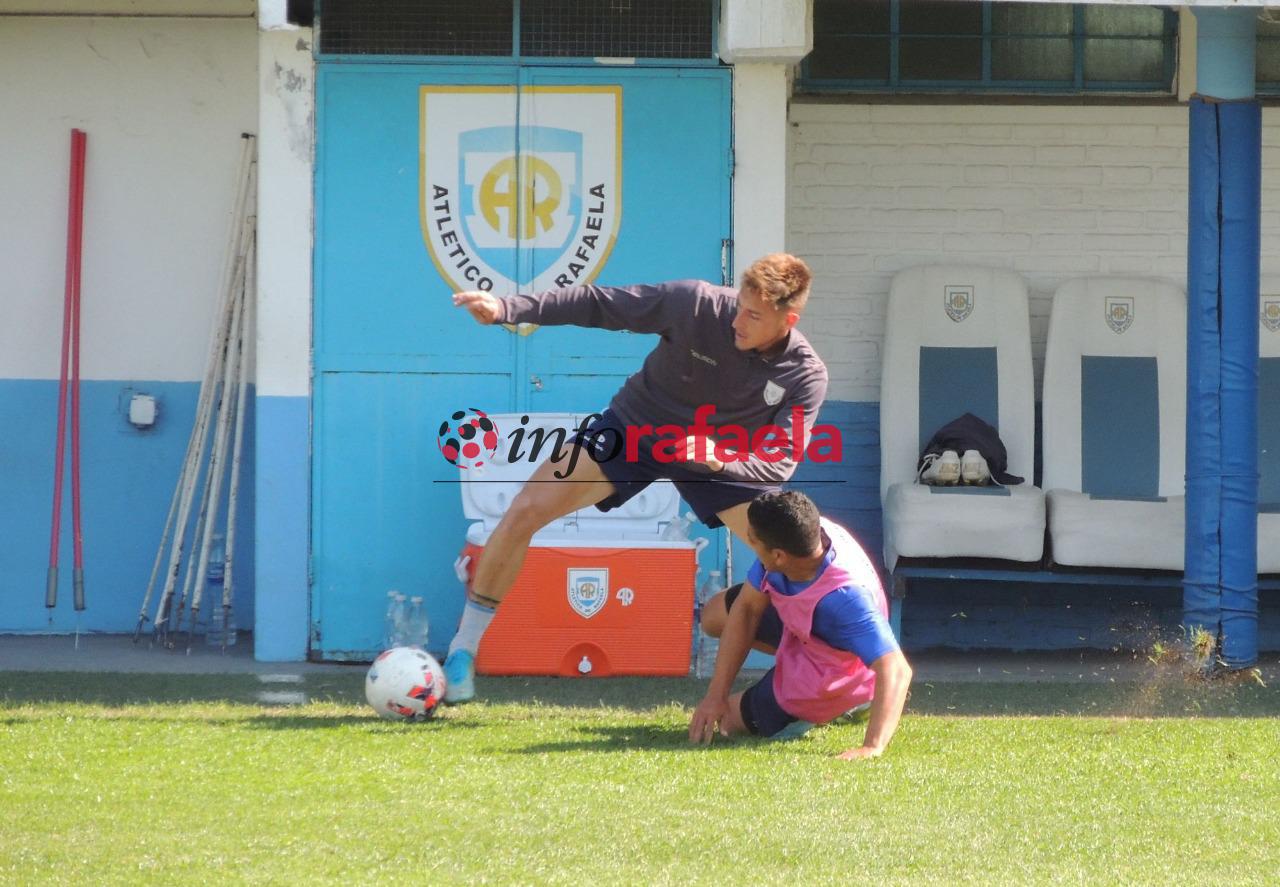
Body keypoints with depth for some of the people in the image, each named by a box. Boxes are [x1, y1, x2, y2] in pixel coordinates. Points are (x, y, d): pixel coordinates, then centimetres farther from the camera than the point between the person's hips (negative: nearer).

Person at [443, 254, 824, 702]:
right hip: (635, 426, -1)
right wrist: (506, 308, -27)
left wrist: (720, 458, -42)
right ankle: (464, 648, 0)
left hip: (726, 458, 1)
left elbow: (780, 464, -21)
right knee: (525, 512, -14)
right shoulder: (697, 303, -26)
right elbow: (597, 303, -19)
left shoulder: (805, 376, -22)